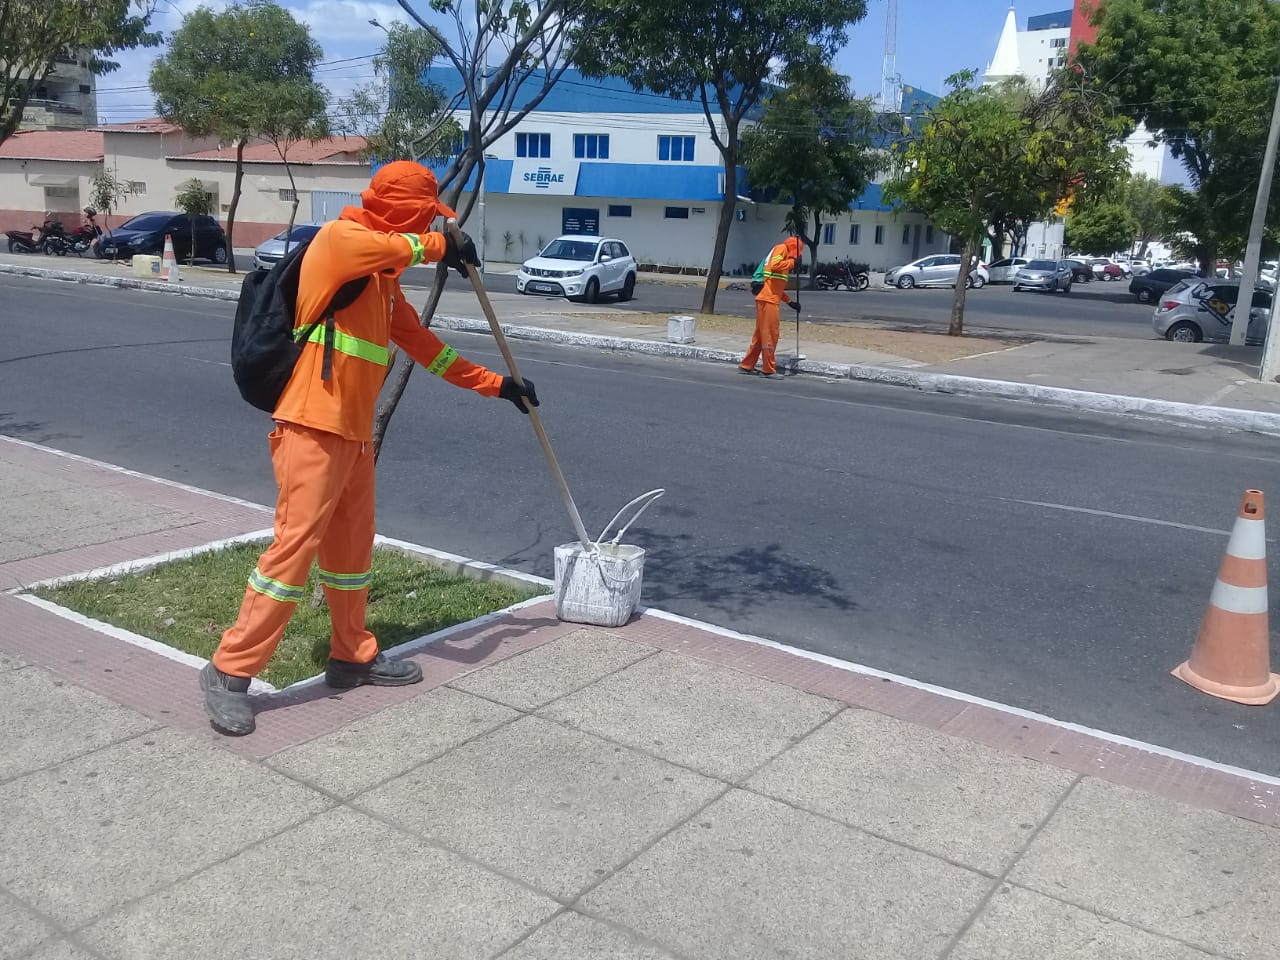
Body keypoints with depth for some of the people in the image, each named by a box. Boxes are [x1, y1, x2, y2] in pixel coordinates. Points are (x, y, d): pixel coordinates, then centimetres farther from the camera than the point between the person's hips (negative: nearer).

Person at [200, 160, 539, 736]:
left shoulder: (384, 280, 17)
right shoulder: (338, 238, -8)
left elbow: (422, 344, 22)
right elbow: (392, 246, -29)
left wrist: (497, 385, 23)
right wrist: (441, 245, -9)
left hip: (355, 431, 9)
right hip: (312, 428, -9)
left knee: (353, 546, 15)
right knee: (295, 545, -9)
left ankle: (352, 656, 29)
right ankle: (230, 672, 0)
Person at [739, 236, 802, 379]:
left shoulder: (784, 256, 26)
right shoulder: (781, 248, 0)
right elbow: (775, 265, -21)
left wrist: (790, 302, 23)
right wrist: (792, 262, -11)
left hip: (770, 299, 10)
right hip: (767, 298, -10)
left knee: (761, 334, 14)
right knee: (770, 334, -7)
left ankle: (746, 366, 19)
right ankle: (768, 370, -3)